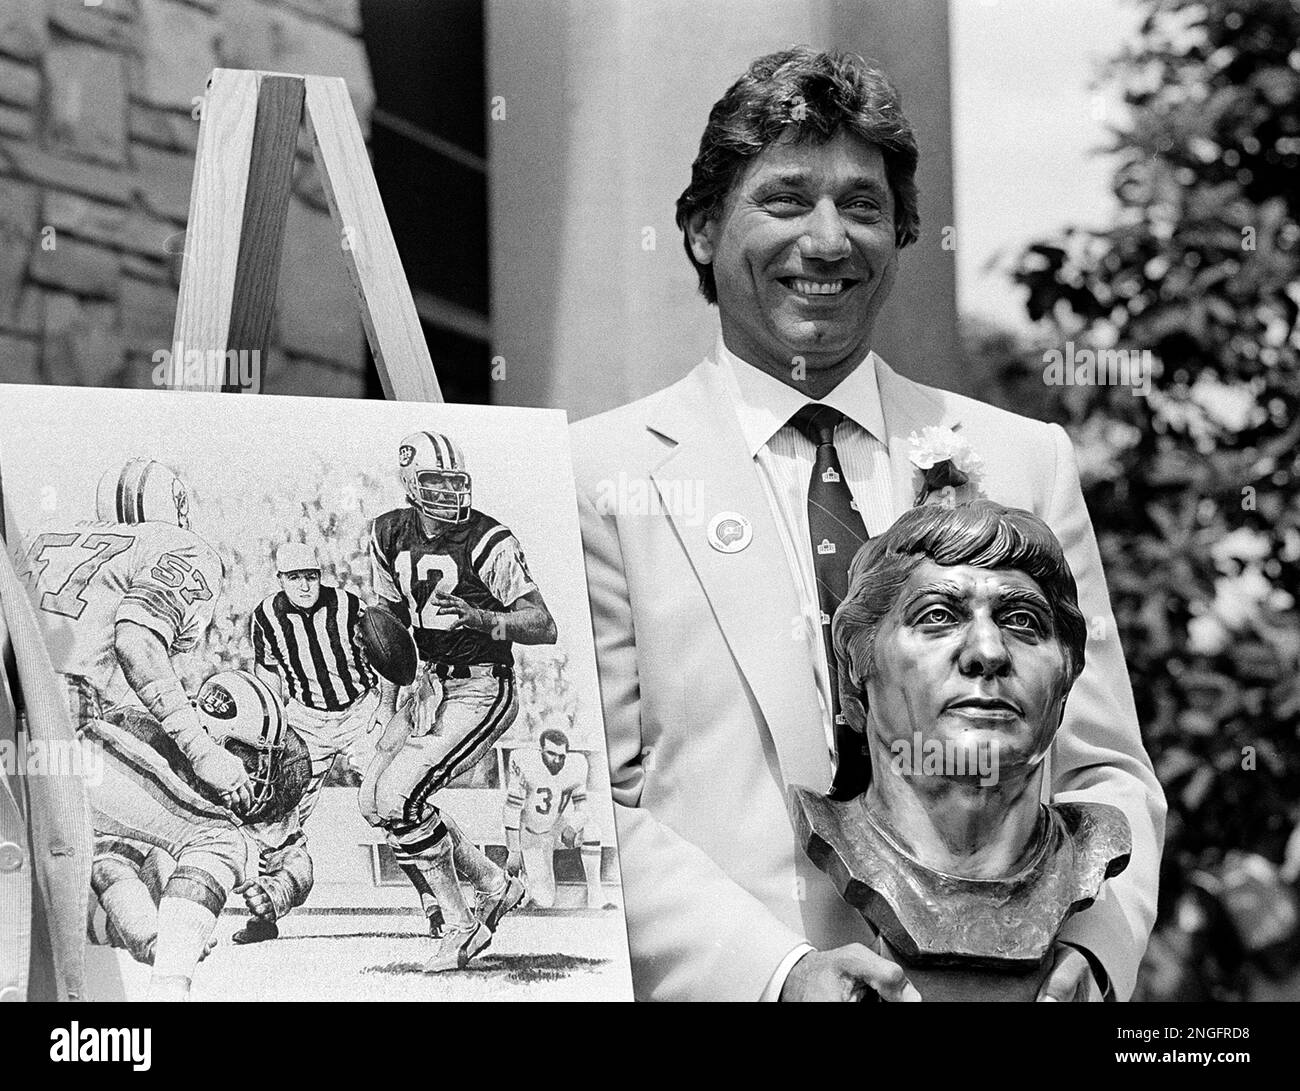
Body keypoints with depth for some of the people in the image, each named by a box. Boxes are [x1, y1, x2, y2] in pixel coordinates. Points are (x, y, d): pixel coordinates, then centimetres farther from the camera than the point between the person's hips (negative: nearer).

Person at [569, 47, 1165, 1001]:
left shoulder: (1025, 463, 11)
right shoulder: (601, 477, 3)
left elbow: (1105, 774, 11)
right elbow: (593, 804, -3)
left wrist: (1087, 944, -8)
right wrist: (776, 973, -16)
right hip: (720, 991, -1)